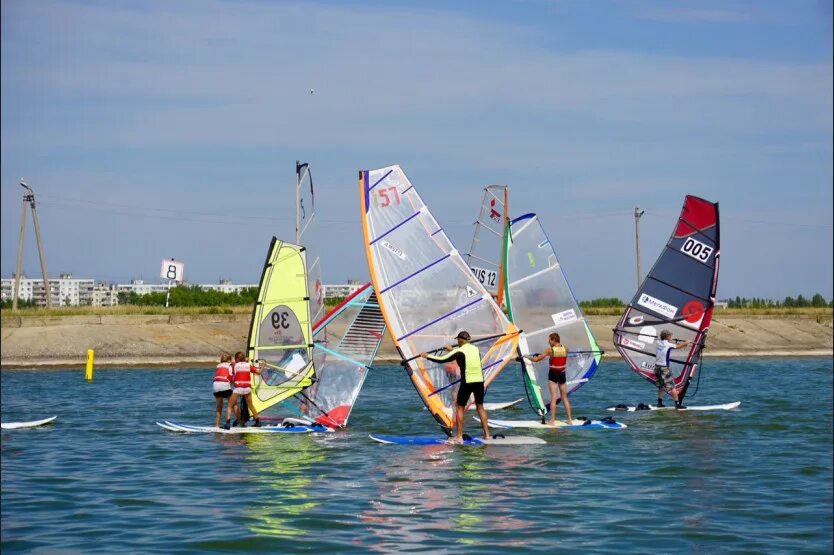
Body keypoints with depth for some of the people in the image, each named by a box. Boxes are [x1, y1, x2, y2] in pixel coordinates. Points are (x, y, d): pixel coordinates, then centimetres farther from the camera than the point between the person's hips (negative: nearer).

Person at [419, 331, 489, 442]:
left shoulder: (459, 352, -8)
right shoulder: (476, 349, 9)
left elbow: (441, 360, -4)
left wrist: (427, 356, 10)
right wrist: (452, 351, 37)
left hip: (467, 383, -5)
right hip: (479, 381, 5)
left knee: (459, 408, 6)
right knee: (480, 407, 16)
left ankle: (459, 436, 2)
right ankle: (486, 434, 12)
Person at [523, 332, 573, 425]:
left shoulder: (550, 350, -13)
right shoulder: (565, 349, -2)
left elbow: (536, 359, -9)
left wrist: (527, 356, 9)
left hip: (553, 374, -4)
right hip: (562, 374, 4)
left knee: (553, 398, -3)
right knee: (564, 398, 11)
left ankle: (552, 420, -6)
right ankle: (570, 420, 10)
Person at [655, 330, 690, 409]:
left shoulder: (659, 343, 6)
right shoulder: (668, 345, -12)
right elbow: (679, 346, 2)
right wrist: (686, 343, 21)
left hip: (657, 367, 7)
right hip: (664, 368, -7)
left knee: (660, 386, 20)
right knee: (672, 387, -4)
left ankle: (659, 402, 19)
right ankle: (677, 403, -6)